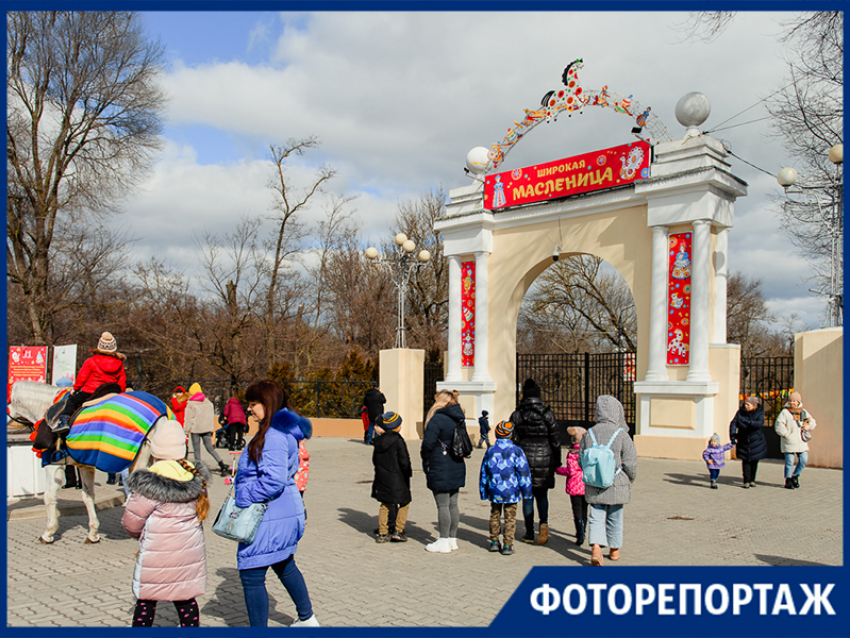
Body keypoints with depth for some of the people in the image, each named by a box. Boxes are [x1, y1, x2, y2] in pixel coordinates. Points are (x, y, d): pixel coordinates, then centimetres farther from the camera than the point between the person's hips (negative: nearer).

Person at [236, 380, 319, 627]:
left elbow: (274, 481, -30)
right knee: (285, 566, 27)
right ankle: (307, 618, 43)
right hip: (285, 513, 11)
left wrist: (243, 497, -19)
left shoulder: (273, 437, -23)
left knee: (251, 576, 1)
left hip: (269, 518, -11)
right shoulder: (283, 431, 8)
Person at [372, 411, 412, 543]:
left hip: (382, 479, 6)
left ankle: (382, 533, 15)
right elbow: (404, 461, -16)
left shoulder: (379, 440, 4)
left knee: (385, 505, 15)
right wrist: (409, 472, 0)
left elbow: (375, 460, 10)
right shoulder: (398, 440, -16)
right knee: (404, 503, 9)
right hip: (397, 480, -6)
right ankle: (398, 531, 7)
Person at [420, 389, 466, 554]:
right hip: (457, 466, 8)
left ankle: (444, 542, 5)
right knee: (453, 504, 13)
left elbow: (428, 443, -17)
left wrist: (425, 459, 0)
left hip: (440, 469, -8)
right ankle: (452, 539, 21)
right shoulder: (459, 419, 8)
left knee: (442, 505, -1)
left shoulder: (437, 419, -16)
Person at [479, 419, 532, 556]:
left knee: (495, 516, 18)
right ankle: (507, 545, 6)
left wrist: (483, 492, 17)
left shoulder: (490, 450, 2)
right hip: (511, 491, -3)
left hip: (494, 490, 3)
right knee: (510, 518, 5)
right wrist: (526, 491, 3)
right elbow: (523, 472, -6)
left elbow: (484, 473, 8)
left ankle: (494, 542, 24)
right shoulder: (516, 450, -7)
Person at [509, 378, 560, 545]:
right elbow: (555, 440, 1)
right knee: (542, 494, 15)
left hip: (524, 459, 0)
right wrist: (556, 462, 9)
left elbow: (511, 439, 1)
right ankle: (544, 522, -10)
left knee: (527, 496, 8)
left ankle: (529, 534, 11)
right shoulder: (547, 414, -2)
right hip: (544, 460, 0)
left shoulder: (517, 414, -1)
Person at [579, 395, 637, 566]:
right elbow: (630, 463, -11)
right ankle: (614, 550, 31)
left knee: (596, 517, 6)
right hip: (617, 485, -1)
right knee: (615, 518, 15)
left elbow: (581, 461, 4)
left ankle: (596, 547, -13)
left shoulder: (589, 434, -3)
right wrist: (630, 479, 8)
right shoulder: (622, 435, -13)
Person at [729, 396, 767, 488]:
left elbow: (760, 423, -25)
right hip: (743, 441, 0)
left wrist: (750, 422, -44)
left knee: (754, 461, 8)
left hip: (756, 441, 0)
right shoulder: (740, 412, -4)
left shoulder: (760, 412, -7)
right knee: (745, 461, -3)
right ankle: (747, 481, 2)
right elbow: (733, 424, -7)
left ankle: (752, 480, 23)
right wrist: (733, 437, -19)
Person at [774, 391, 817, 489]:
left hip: (801, 442, 5)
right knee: (790, 462, -1)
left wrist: (809, 426, -5)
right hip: (789, 442, -5)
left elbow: (813, 422, 16)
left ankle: (795, 476, 24)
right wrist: (786, 434, -15)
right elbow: (779, 425, -15)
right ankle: (788, 481, 10)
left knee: (803, 460, 3)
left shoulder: (804, 412, 12)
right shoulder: (785, 412, -6)